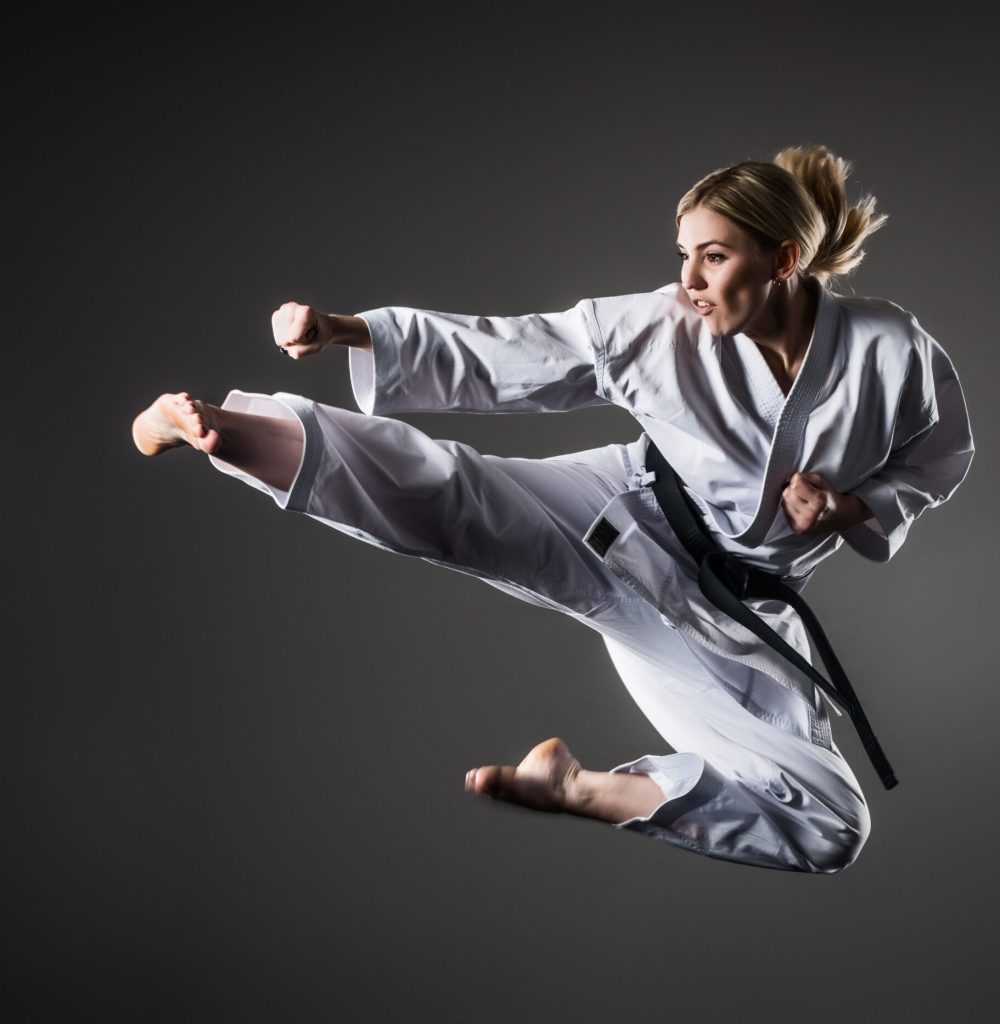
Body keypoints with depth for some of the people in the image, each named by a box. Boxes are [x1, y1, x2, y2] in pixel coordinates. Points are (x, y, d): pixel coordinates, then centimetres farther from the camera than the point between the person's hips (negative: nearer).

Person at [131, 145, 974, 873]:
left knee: (832, 828, -7)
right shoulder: (656, 328, -12)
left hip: (730, 622, 2)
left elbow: (936, 461, 6)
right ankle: (219, 428, -39)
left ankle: (586, 790, 2)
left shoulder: (893, 353, -13)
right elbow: (493, 355, -10)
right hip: (623, 536, -1)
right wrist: (343, 332, -22)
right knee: (453, 495, -29)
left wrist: (853, 507, -15)